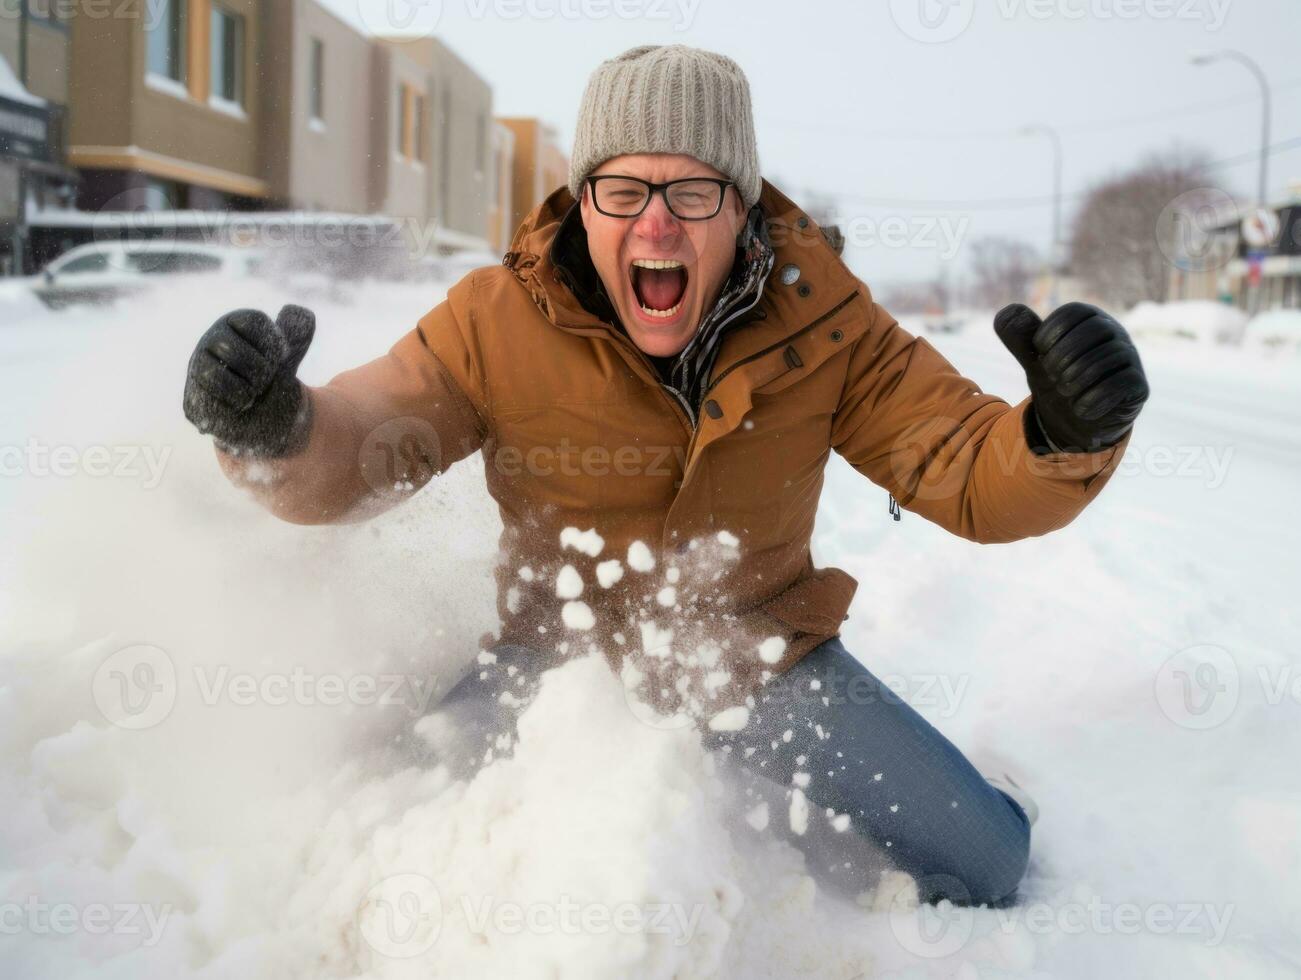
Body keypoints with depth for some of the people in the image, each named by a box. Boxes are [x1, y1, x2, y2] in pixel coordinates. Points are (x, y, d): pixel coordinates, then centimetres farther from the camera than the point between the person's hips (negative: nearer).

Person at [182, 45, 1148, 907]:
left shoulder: (819, 317, -13)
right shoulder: (496, 325, -16)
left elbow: (969, 471, -13)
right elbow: (351, 458, -13)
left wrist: (1063, 440, -37)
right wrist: (274, 430, -38)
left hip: (768, 658, 1)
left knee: (982, 864, -6)